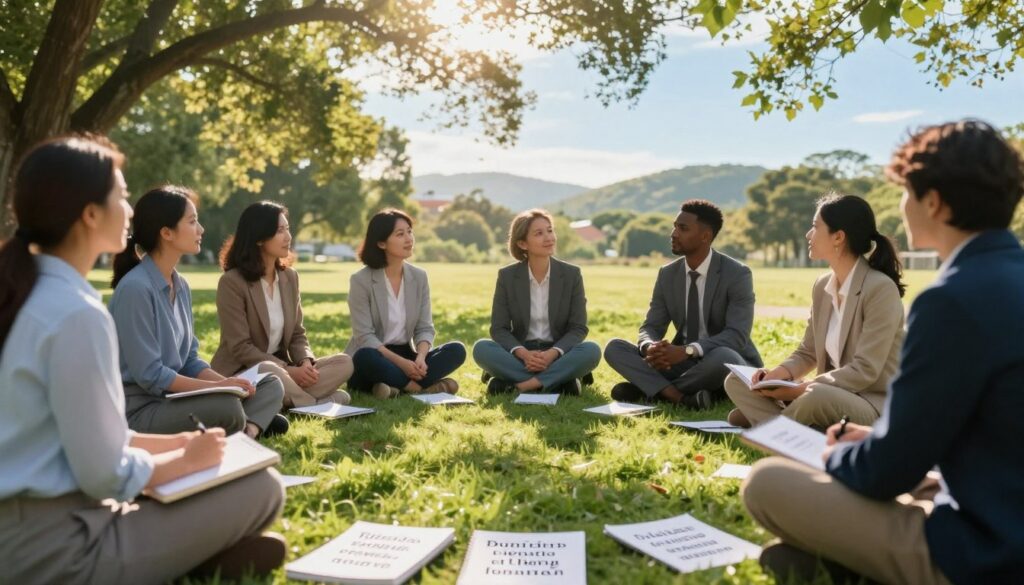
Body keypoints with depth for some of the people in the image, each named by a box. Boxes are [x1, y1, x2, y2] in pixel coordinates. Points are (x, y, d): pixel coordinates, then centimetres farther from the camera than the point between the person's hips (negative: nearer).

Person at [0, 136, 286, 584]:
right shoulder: (77, 314, -23)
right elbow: (104, 475, -21)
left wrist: (176, 442, 9)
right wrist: (188, 459, -4)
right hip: (55, 548, -10)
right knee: (262, 487, -8)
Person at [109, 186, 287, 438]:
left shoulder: (181, 286, 8)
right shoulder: (135, 287, -18)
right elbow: (150, 374, -20)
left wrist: (228, 383, -7)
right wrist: (217, 386, -17)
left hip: (174, 399, 9)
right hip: (140, 409, -9)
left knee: (272, 386, 2)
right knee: (227, 406, -34)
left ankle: (246, 431, -23)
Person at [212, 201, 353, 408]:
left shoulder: (290, 277, 6)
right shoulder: (232, 282, -14)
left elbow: (297, 334, 8)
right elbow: (240, 347, -17)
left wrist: (306, 362, -13)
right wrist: (288, 370, -23)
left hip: (280, 370, 6)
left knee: (344, 363, -12)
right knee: (268, 371, -39)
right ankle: (316, 403, -19)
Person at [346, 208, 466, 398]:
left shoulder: (419, 277, 3)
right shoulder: (361, 280, -10)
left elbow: (425, 328, 1)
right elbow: (364, 337, -15)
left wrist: (420, 358, -21)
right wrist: (401, 362, -27)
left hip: (405, 356, 5)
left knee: (456, 350, -18)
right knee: (365, 357, -38)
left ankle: (397, 387, -30)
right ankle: (421, 386, -26)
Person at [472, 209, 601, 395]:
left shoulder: (571, 274, -1)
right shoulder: (507, 276, -1)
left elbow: (578, 328, -4)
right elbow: (499, 328, -4)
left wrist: (552, 353, -23)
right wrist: (523, 354, -24)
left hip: (558, 355, 0)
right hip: (520, 355, 0)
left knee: (592, 351, -29)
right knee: (481, 348, -27)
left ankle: (517, 384, -27)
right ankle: (559, 381, -27)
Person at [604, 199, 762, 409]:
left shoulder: (737, 274, -13)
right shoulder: (667, 274, 2)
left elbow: (736, 335, -22)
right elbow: (650, 327, 0)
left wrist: (687, 351, -37)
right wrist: (650, 347, -26)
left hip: (726, 362, -4)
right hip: (682, 363, 5)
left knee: (722, 357, -40)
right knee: (614, 347, -14)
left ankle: (651, 388, -20)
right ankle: (680, 397, -33)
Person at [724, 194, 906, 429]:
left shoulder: (881, 288, -18)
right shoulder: (822, 286, 5)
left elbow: (865, 371, -22)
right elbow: (807, 353, 11)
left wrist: (801, 389, -24)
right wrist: (778, 373, -10)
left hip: (875, 404, -7)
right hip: (830, 394, 7)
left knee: (817, 396, -40)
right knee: (736, 382, -1)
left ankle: (767, 419, -11)